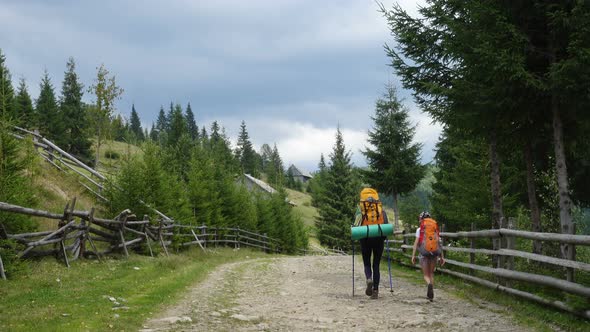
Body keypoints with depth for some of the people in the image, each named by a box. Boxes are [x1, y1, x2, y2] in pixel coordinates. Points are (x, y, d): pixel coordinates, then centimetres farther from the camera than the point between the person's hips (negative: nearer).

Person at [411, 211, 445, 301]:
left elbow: (416, 242, -6)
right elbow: (439, 243, 5)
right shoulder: (435, 229, 8)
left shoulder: (419, 229, 2)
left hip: (424, 253, -2)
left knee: (426, 274, 6)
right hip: (434, 253, 2)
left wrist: (413, 255, -6)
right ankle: (431, 294, 13)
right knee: (431, 273, 18)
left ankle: (429, 284, -28)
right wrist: (442, 256, 7)